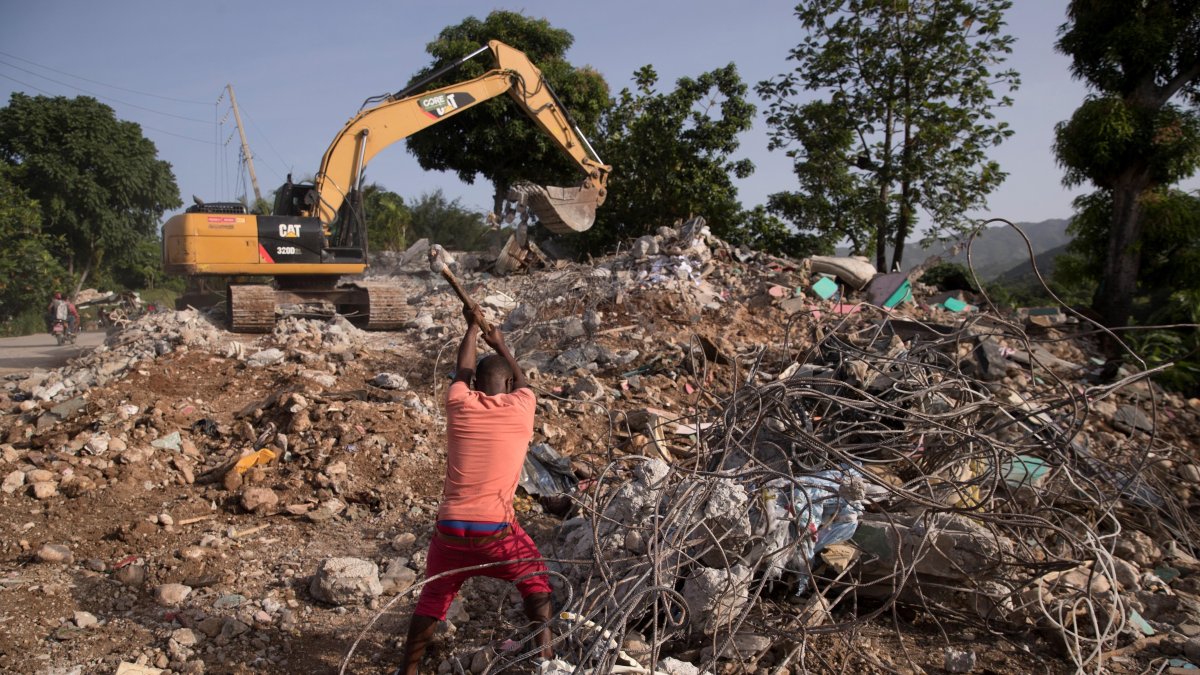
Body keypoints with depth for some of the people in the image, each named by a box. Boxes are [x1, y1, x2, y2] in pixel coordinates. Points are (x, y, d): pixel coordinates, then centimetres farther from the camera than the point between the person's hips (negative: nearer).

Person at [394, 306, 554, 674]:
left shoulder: (459, 404, 1)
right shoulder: (520, 408, -1)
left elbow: (463, 370, 24)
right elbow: (521, 380, 24)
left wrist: (472, 326, 40)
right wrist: (500, 344, 40)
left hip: (451, 530, 2)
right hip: (497, 531, -1)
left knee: (433, 597, 22)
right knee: (534, 581, 22)